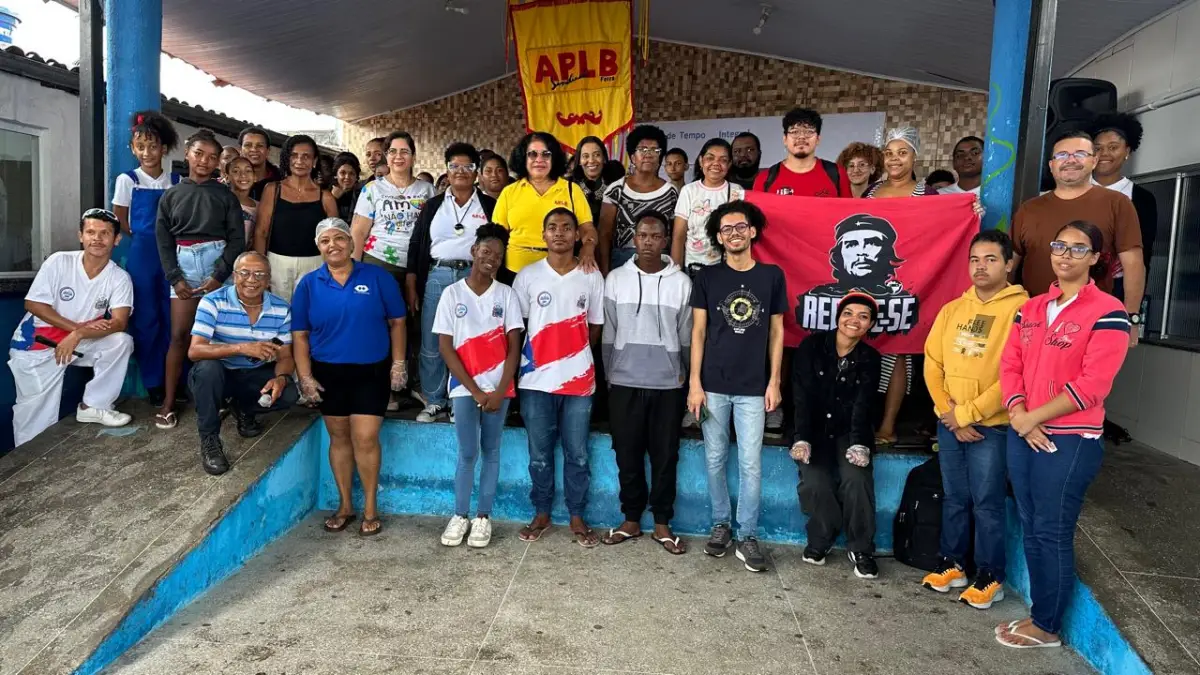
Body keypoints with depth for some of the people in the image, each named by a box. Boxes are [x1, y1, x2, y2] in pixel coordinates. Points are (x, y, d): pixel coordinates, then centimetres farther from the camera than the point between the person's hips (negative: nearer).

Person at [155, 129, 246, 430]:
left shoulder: (225, 195, 8)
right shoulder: (171, 196, 13)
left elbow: (237, 238, 0)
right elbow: (163, 240, 7)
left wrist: (219, 275, -10)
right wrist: (174, 278, -6)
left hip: (218, 262, -1)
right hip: (183, 263, 1)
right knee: (179, 335, -1)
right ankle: (168, 402, 3)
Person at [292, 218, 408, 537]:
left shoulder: (377, 277, -3)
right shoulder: (309, 284, 1)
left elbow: (396, 322, 0)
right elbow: (300, 335, 2)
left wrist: (398, 363, -5)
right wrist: (305, 376, -4)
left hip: (372, 371, -2)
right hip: (328, 373, 2)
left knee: (365, 439, -5)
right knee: (339, 438, 12)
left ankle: (370, 507, 12)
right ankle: (345, 505, 27)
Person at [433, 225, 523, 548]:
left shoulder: (506, 294, 2)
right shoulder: (452, 293, -1)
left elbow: (514, 347, -1)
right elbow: (445, 348, -3)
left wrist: (500, 390, -10)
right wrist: (475, 390, -9)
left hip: (498, 388, 1)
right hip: (465, 387, -1)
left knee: (490, 451, 8)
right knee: (467, 453, -2)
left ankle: (483, 517, 17)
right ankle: (460, 515, 14)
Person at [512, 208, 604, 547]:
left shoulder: (592, 277, 2)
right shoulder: (527, 275, 1)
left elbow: (595, 327, 8)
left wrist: (572, 351, 1)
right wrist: (538, 354, -2)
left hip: (578, 378, 0)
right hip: (537, 379, 0)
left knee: (577, 453, 8)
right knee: (539, 453, 10)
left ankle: (577, 516, 22)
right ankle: (541, 513, 25)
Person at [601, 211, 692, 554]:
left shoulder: (681, 282, -1)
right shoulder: (616, 279, 1)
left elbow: (686, 336, 4)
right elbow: (608, 333, 5)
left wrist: (686, 376, 6)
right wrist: (608, 375, 7)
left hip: (667, 384, 0)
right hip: (625, 382, 1)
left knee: (665, 456, 7)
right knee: (628, 455, 8)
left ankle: (662, 523, 20)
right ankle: (631, 519, 22)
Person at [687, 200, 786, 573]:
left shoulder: (772, 275, 4)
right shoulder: (707, 277, 2)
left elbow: (776, 331, 7)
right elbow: (698, 332, 2)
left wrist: (774, 381, 2)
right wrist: (695, 383, -4)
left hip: (753, 387, 0)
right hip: (713, 385, 0)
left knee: (751, 464, 0)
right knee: (715, 459, 8)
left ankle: (748, 536, 10)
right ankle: (720, 525, 24)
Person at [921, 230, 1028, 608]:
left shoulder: (1021, 309, -11)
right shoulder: (952, 309, 8)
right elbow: (932, 362, 6)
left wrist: (967, 413, -14)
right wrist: (948, 411, -5)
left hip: (991, 426, -5)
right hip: (948, 423, 5)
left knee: (987, 503, 4)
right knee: (954, 498, 15)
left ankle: (990, 576, 18)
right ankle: (952, 564, 28)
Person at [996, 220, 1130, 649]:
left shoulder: (1107, 312, -7)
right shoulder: (1030, 309, 12)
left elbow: (1093, 384, -15)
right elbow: (1009, 365, 7)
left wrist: (1034, 417, -13)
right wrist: (1018, 416, -9)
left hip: (1071, 441, -6)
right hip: (1022, 436, 6)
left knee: (1053, 532, 0)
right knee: (1031, 529, 12)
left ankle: (1047, 627, 14)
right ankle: (1038, 615, 25)